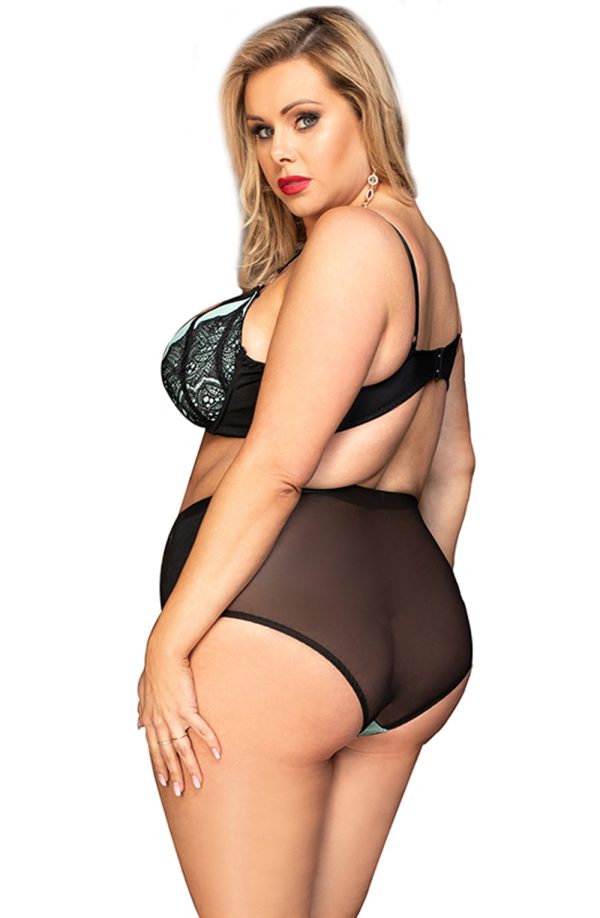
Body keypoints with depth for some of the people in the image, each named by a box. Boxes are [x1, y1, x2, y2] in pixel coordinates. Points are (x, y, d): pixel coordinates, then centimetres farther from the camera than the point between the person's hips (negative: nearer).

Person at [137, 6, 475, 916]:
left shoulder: (352, 238, -11)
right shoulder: (424, 245, 18)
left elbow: (277, 465, -17)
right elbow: (453, 465, 22)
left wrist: (168, 643, -14)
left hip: (276, 608, -10)